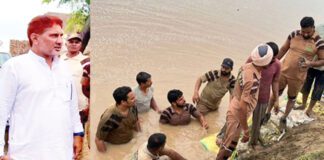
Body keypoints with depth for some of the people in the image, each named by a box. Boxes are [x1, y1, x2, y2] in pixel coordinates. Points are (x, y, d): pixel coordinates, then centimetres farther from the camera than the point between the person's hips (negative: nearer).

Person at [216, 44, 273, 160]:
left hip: (235, 110, 9)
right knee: (229, 146, 8)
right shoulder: (252, 80, -34)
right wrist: (246, 130, -24)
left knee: (230, 144, 26)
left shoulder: (247, 66, -8)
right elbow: (243, 106, -33)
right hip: (237, 114, -9)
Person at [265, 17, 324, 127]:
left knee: (292, 98, 16)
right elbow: (283, 49, 4)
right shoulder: (294, 35, -8)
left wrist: (310, 63, -27)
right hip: (283, 71, 2)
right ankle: (268, 113, 37)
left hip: (298, 76, -1)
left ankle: (284, 118, 39)